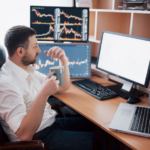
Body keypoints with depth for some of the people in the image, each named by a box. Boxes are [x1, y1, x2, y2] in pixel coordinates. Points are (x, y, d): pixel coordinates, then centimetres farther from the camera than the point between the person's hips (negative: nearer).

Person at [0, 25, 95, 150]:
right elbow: (25, 134, -30)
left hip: (52, 122, 9)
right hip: (38, 138, -9)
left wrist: (63, 60, 0)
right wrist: (44, 93, -34)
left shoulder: (28, 70, 5)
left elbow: (63, 88, 15)